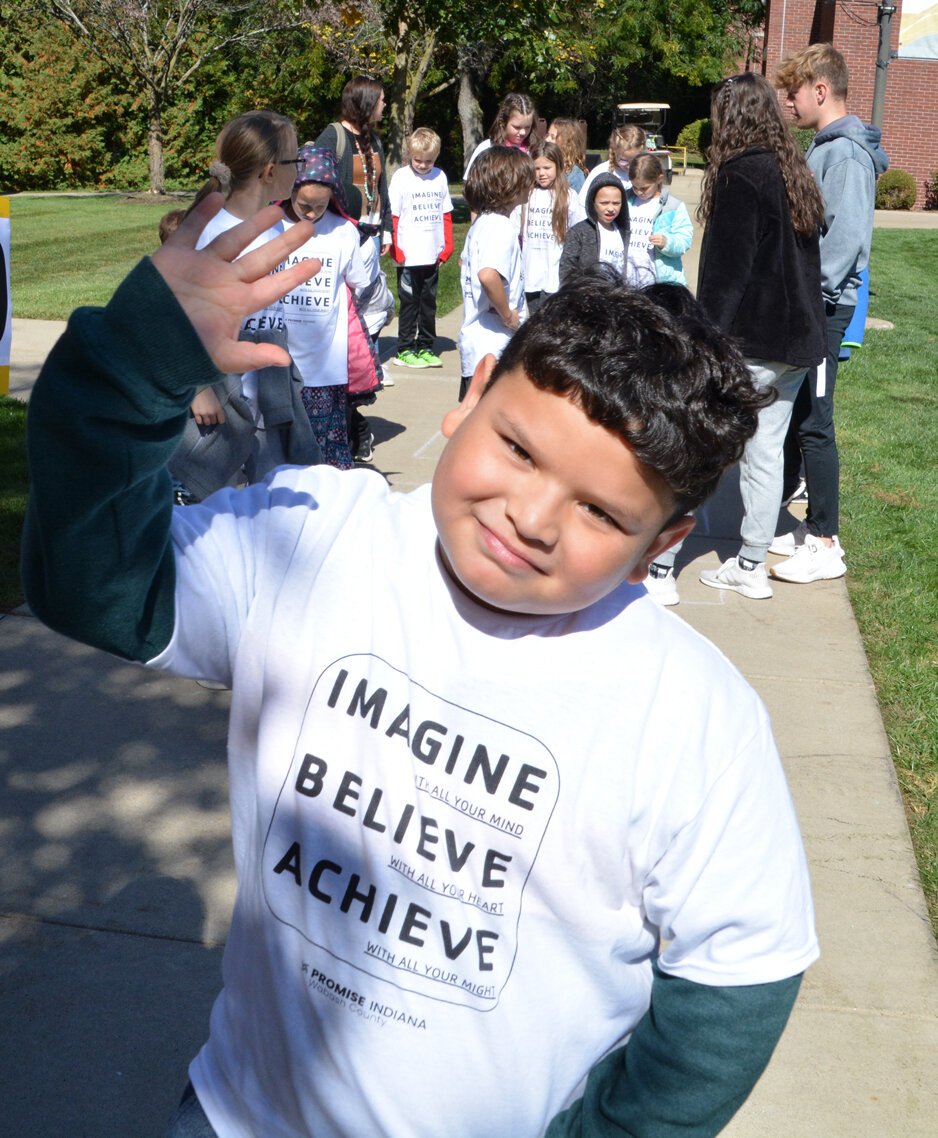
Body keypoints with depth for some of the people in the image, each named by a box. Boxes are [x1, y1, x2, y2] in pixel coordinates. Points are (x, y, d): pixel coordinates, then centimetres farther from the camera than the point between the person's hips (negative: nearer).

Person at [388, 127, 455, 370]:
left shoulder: (439, 177, 9)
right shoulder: (401, 177, -2)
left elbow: (446, 213, 13)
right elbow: (392, 216, -4)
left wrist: (448, 245, 8)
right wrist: (395, 247, -9)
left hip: (433, 256, 4)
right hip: (408, 256, -4)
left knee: (429, 302, 10)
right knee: (409, 303, 1)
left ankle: (426, 348, 19)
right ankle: (404, 350, 8)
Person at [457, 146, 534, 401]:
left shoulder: (482, 221, 10)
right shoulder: (501, 226, -19)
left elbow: (464, 262, 27)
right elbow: (488, 275, -37)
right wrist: (507, 314, -22)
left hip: (475, 333, 10)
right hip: (492, 343, -10)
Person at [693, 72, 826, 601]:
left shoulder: (741, 175, -12)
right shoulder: (798, 174, 13)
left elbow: (727, 273, -17)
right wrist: (803, 325, 21)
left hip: (748, 342, -8)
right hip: (796, 341, 8)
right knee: (765, 452, 13)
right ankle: (751, 567, 21)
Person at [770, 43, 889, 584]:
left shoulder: (847, 152, -13)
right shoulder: (824, 148, 16)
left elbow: (847, 236, -21)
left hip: (822, 309, -10)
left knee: (813, 425, -5)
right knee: (795, 420, 13)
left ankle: (826, 545, 3)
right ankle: (811, 525, 23)